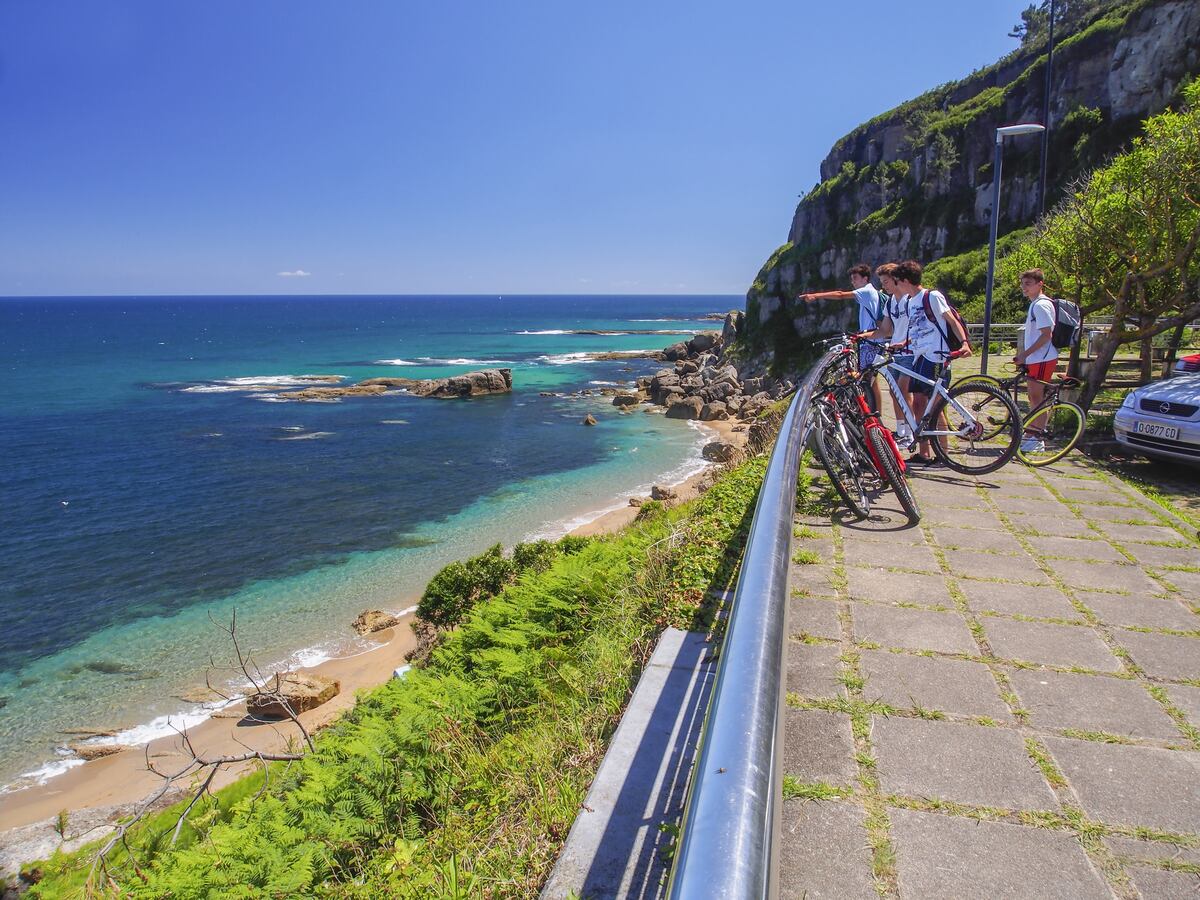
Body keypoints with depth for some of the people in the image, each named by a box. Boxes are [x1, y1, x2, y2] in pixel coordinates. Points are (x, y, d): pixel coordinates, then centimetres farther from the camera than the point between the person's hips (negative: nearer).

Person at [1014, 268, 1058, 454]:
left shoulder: (1041, 305, -14)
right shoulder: (1035, 304, 17)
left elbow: (1046, 334, -21)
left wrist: (1025, 354, -20)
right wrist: (1023, 355, 20)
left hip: (1042, 359, -10)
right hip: (1034, 359, 10)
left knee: (1037, 398, -7)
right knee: (1033, 398, 15)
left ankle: (1036, 439, -2)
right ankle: (1030, 434, 23)